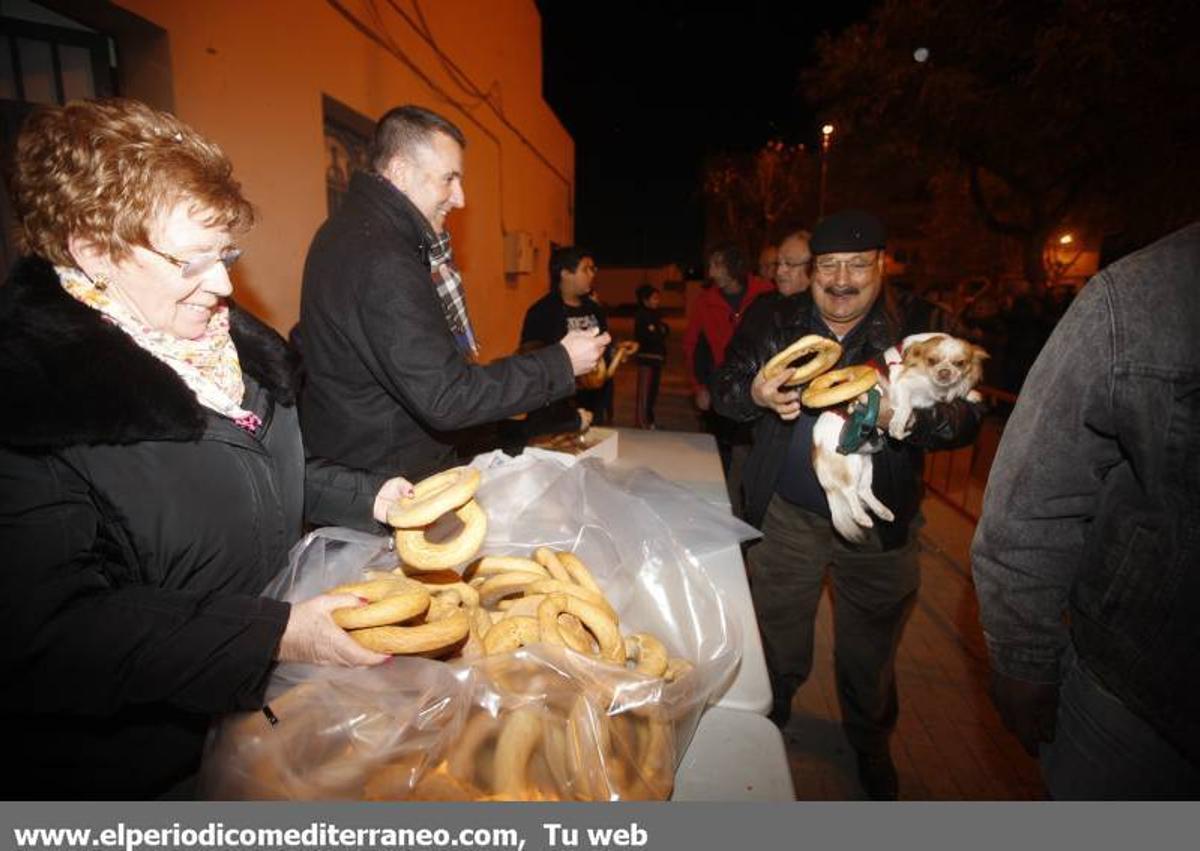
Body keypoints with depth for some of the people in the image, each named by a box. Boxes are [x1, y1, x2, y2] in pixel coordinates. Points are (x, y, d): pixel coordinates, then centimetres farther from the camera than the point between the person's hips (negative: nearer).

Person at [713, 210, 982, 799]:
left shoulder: (921, 325, -6)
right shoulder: (780, 321, 0)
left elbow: (966, 416, -12)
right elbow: (724, 389, -4)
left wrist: (910, 415, -34)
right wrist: (755, 393, -26)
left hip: (879, 525, 0)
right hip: (787, 515, 1)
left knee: (869, 654, 20)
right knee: (776, 640, 18)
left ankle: (870, 745, 49)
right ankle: (768, 722, 47)